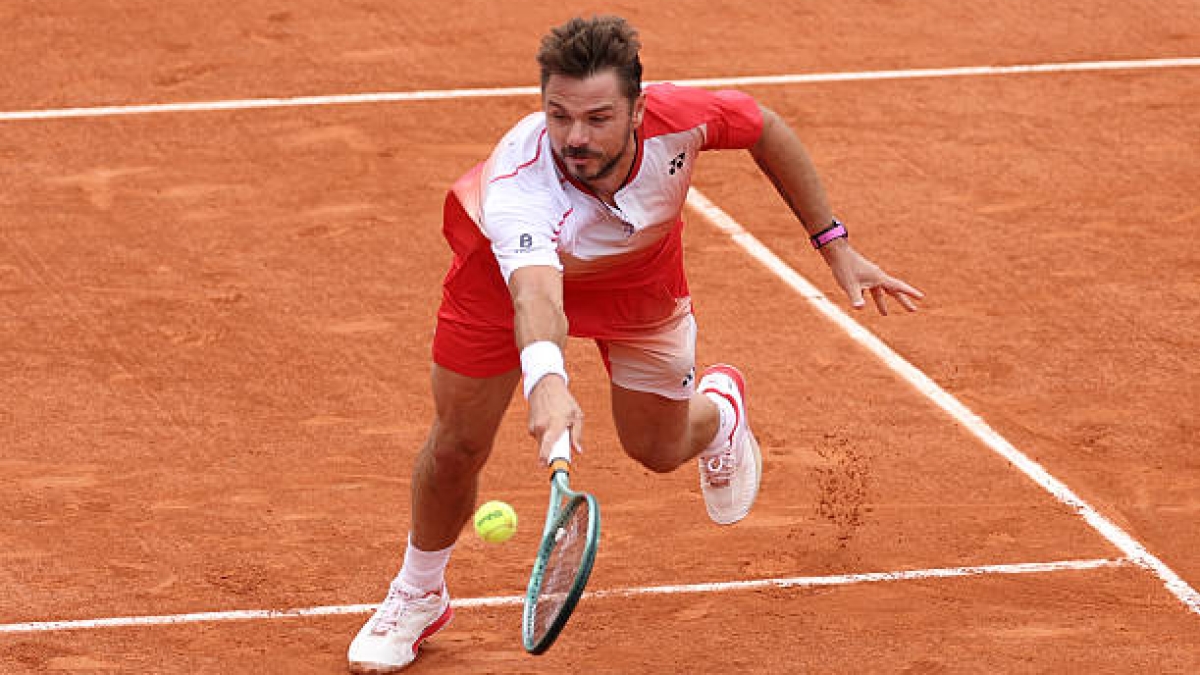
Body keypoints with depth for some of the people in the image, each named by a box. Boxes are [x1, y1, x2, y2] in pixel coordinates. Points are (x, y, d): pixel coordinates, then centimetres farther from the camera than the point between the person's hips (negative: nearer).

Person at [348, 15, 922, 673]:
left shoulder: (677, 118, -37)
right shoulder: (519, 181, -48)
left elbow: (766, 129, -15)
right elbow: (535, 292, -65)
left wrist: (834, 245, -11)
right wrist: (545, 379, -86)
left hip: (638, 275, 2)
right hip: (509, 265, -2)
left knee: (658, 448, 11)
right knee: (457, 444, 1)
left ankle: (719, 405, 50)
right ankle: (418, 595, 31)